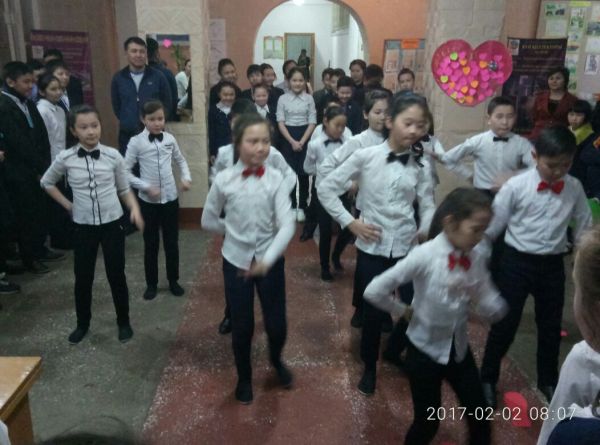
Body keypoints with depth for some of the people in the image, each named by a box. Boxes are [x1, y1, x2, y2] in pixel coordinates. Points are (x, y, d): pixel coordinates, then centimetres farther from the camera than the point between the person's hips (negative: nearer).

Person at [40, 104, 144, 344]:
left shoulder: (113, 156, -7)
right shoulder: (65, 158, -6)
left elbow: (124, 189, 2)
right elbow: (46, 182, 12)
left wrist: (135, 208, -15)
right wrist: (67, 204, 4)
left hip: (112, 224, -1)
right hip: (83, 226, 1)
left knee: (116, 275, 7)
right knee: (83, 277, 11)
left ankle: (123, 322, 25)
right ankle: (82, 323, 32)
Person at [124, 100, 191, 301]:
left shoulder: (170, 139, 0)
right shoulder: (136, 142, -9)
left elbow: (180, 160, 16)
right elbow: (125, 172, -9)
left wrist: (186, 178, -2)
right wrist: (146, 186, -18)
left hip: (171, 198, 2)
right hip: (148, 201, -2)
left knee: (172, 242, 11)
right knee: (150, 244, 10)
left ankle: (173, 281, 28)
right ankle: (151, 284, 25)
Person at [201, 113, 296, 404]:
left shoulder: (275, 179, -11)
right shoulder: (224, 180, -10)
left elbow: (287, 225, -17)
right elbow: (208, 221, 3)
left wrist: (267, 260, -27)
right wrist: (234, 231, 2)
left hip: (270, 261, 0)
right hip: (236, 260, 0)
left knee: (277, 324, 8)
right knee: (242, 326, 11)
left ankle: (276, 361, 43)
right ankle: (244, 377, 39)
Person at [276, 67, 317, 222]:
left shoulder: (309, 98, 1)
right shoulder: (283, 99, 0)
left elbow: (312, 122, 0)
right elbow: (280, 123, -2)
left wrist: (302, 141, -9)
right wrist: (292, 141, -10)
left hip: (305, 137, 0)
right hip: (287, 138, 0)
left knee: (303, 172, 1)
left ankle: (302, 207, 12)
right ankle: (291, 206, 14)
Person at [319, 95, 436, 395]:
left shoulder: (421, 166, 0)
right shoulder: (366, 156, -9)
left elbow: (427, 206, 6)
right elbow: (326, 188, -5)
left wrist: (426, 229, -11)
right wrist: (349, 222, -8)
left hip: (407, 247, 3)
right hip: (372, 246, -2)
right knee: (373, 312, 8)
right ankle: (369, 367, 35)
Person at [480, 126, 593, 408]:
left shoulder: (574, 189, -3)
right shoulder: (516, 186, -14)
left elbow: (584, 228, 7)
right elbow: (493, 226, -8)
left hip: (553, 265, 4)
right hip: (517, 262, -3)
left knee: (551, 326, 17)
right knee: (505, 324, 5)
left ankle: (548, 381, 40)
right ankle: (488, 379, 26)